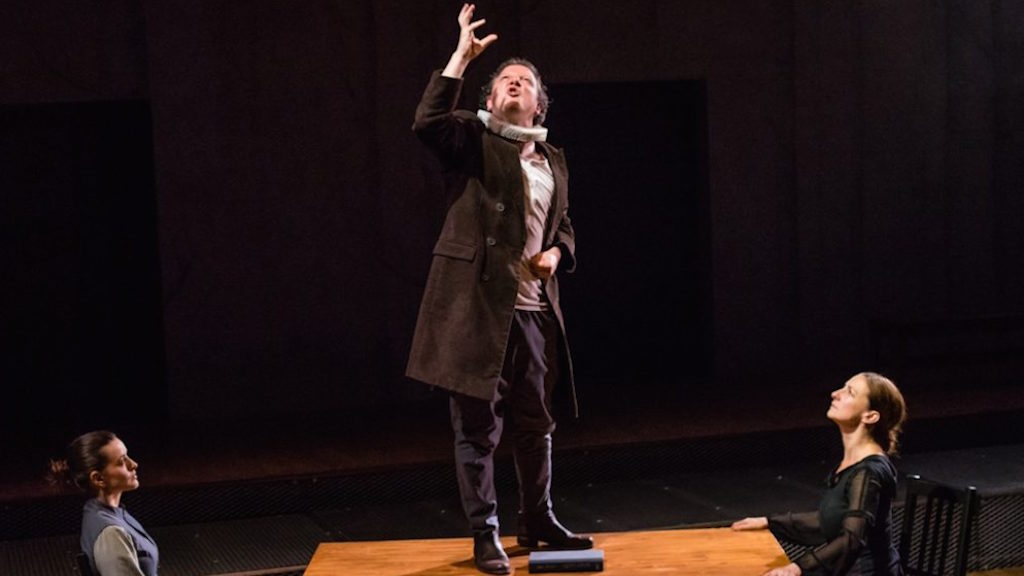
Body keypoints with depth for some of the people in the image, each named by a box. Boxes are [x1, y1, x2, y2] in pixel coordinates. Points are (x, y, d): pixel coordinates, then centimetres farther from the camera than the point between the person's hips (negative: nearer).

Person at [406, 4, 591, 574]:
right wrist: (461, 57, -19)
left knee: (536, 424, 15)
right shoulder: (472, 139, 0)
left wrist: (557, 253, 3)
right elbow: (427, 122, -20)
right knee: (479, 428, -1)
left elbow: (565, 226, 26)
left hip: (533, 309, 6)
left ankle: (538, 521, 30)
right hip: (478, 306, -6)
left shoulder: (553, 159, 17)